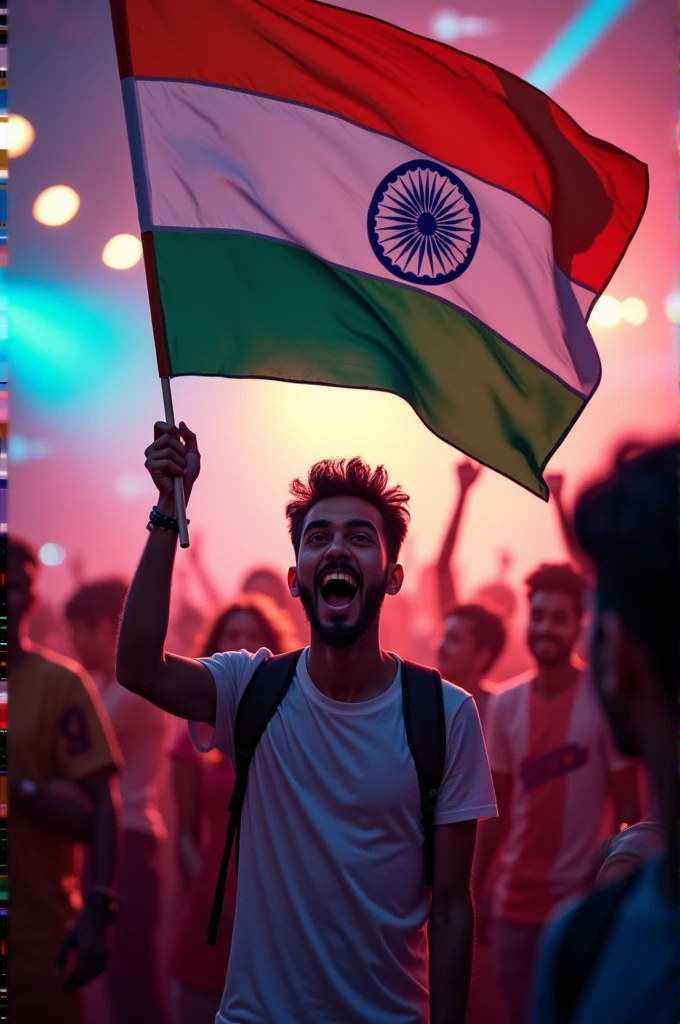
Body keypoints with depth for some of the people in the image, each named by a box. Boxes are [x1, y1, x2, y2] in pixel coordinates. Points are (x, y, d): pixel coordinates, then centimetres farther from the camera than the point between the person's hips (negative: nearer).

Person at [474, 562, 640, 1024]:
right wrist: (478, 887, 8)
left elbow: (628, 804, -5)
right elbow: (499, 808, 9)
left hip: (583, 898, -3)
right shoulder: (505, 705, 2)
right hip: (516, 899, 3)